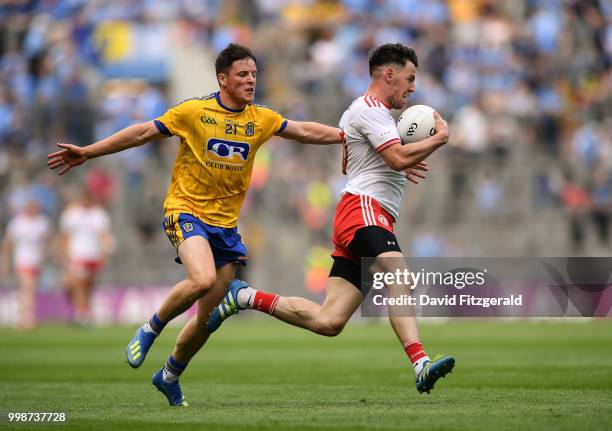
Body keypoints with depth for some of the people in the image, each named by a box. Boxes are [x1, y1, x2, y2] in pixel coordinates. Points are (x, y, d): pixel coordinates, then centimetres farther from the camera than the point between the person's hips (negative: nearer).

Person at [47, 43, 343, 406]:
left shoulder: (261, 119, 6)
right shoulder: (194, 112, -5)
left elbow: (304, 131, 14)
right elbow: (143, 133, -1)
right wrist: (87, 153, -2)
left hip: (225, 224, 5)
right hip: (187, 210, -5)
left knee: (209, 317, 6)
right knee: (202, 279, -32)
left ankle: (170, 376, 30)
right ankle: (151, 329, -6)